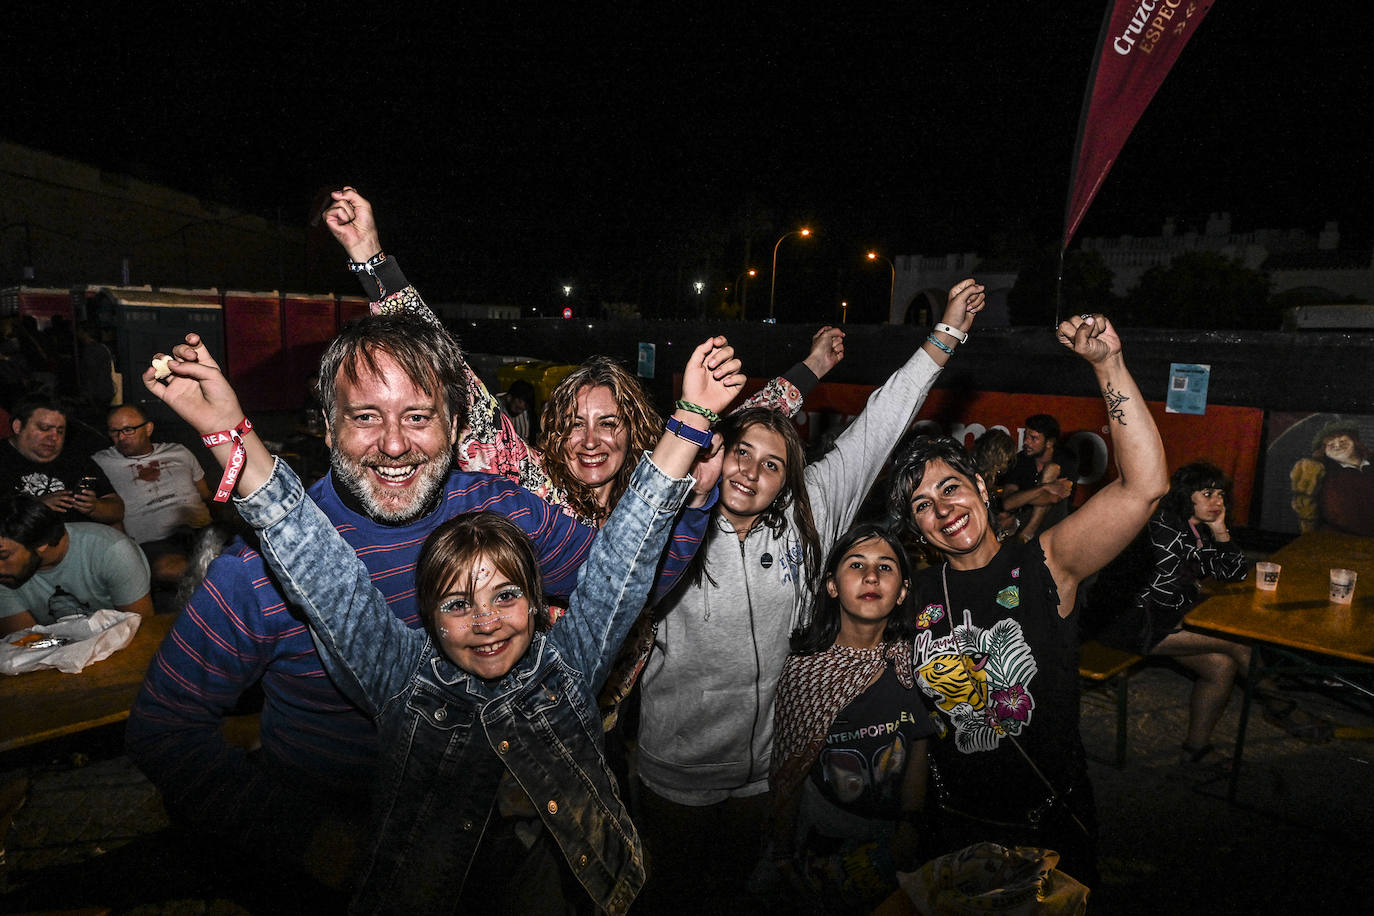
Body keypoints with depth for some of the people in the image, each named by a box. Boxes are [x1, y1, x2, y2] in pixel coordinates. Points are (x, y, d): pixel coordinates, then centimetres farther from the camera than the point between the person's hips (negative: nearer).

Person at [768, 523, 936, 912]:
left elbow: (918, 748, 0)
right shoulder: (803, 669, -16)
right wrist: (782, 855, -3)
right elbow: (788, 774, -8)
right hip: (822, 834, -2)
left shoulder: (911, 661, -11)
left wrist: (908, 827, -4)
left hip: (894, 835, 2)